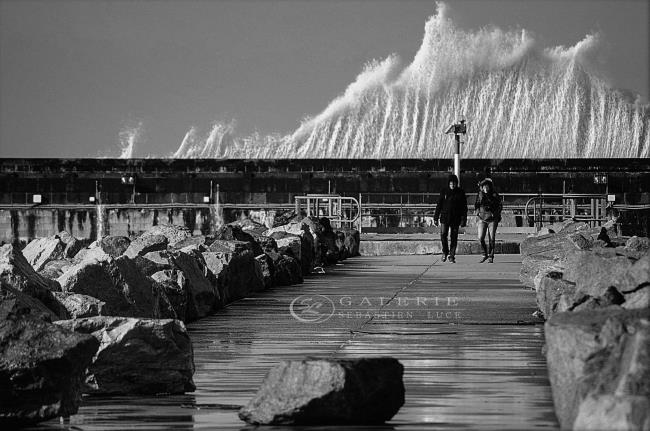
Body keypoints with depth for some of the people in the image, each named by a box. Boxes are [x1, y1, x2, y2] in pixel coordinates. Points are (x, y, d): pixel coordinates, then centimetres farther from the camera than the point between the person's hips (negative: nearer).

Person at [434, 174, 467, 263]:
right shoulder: (444, 192, 4)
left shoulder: (460, 193, 2)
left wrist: (463, 219, -4)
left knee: (454, 237, 1)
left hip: (455, 218, 0)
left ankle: (452, 256, 8)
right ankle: (445, 252, 13)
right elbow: (439, 205, 7)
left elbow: (464, 207, 3)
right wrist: (436, 218, 3)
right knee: (443, 235, -9)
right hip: (445, 217, 0)